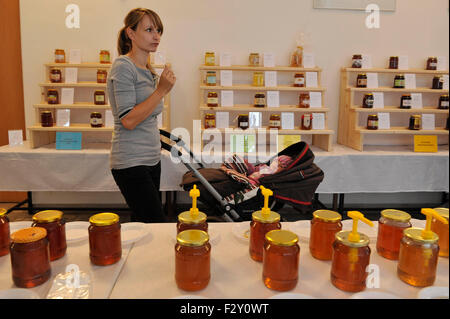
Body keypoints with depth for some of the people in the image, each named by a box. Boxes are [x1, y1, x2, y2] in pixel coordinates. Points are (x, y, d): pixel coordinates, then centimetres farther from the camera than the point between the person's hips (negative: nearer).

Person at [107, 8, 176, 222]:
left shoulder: (149, 69, 14)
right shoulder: (123, 67, -12)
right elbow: (128, 120, -19)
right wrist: (161, 90, -18)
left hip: (151, 158, 8)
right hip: (131, 162, -8)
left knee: (142, 222, 12)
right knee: (158, 224, -7)